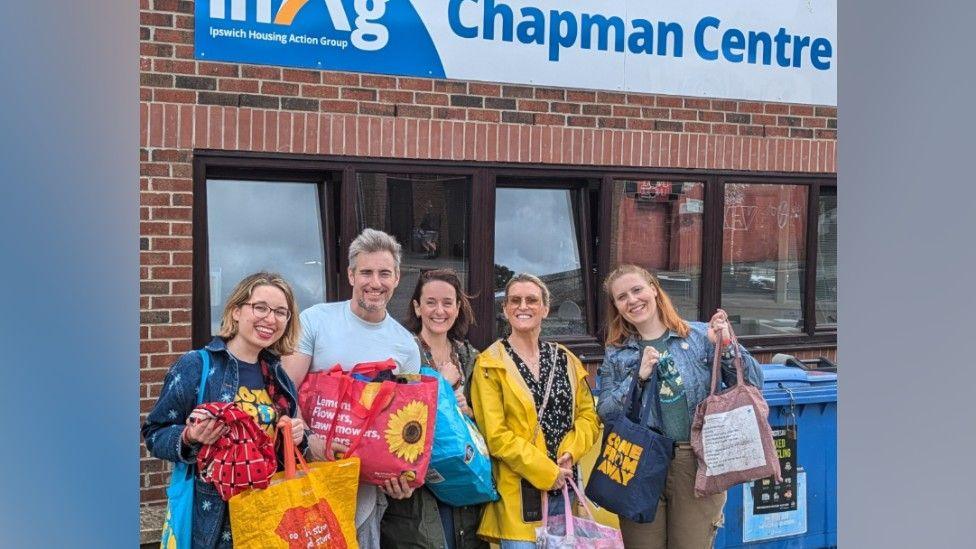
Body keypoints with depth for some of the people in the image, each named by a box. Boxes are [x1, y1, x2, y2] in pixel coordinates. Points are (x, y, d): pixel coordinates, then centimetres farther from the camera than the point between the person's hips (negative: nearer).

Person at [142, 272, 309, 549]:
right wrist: (189, 438, -25)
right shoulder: (194, 367, -10)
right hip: (211, 518, -5)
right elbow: (154, 435, -6)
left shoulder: (280, 378, 7)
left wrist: (296, 437, -4)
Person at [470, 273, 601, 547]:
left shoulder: (565, 360, 12)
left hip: (564, 485, 5)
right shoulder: (490, 364, -3)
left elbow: (588, 416, 9)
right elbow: (495, 434, -11)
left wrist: (570, 453, -9)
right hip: (517, 493, -4)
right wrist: (545, 471, -14)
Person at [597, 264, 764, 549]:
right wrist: (638, 378, -10)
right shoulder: (617, 354, 9)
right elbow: (603, 412, 1)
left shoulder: (700, 335, 2)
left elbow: (753, 384, 0)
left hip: (696, 464, -2)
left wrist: (727, 347, -15)